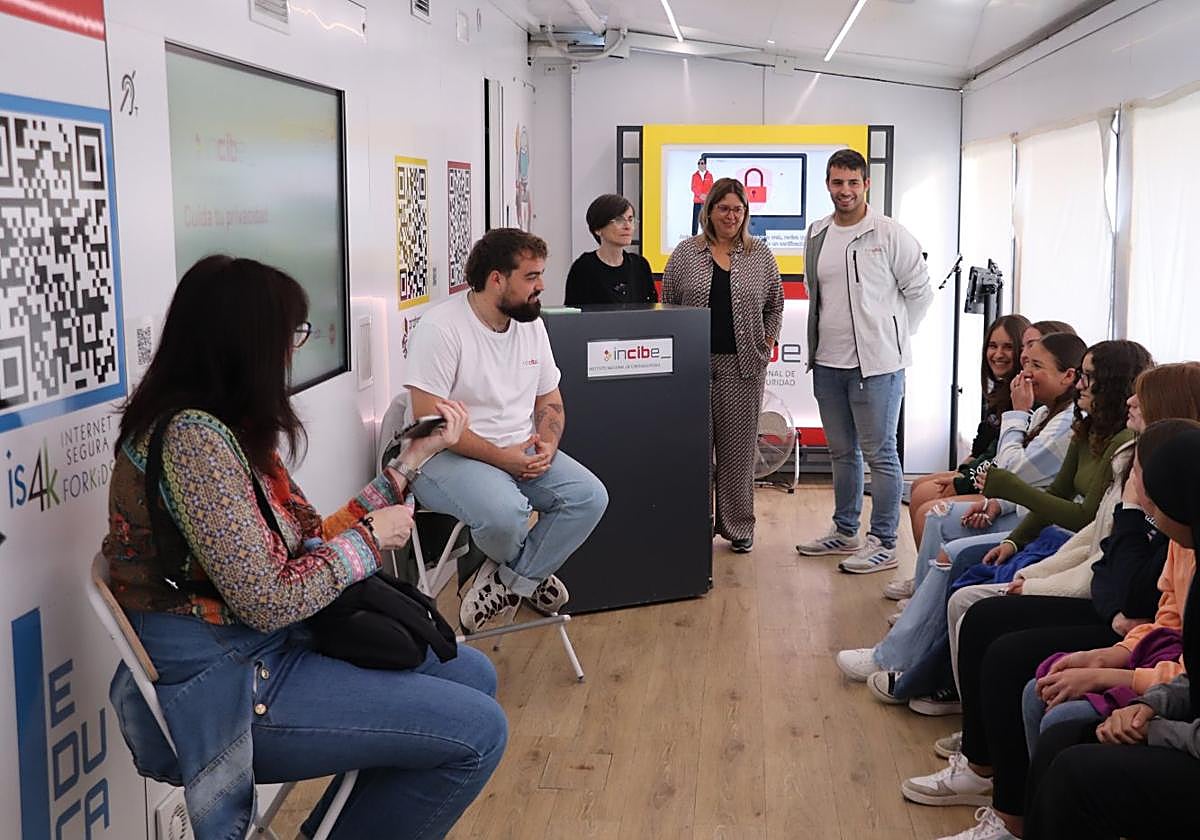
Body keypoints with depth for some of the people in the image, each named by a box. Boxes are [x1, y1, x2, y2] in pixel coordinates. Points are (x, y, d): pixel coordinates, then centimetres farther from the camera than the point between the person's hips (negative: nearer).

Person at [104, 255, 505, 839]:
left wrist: (410, 463, 12)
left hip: (261, 653, 10)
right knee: (478, 731, -12)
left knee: (472, 675, 15)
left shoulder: (228, 429, 8)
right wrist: (370, 537, -9)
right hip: (229, 690, -10)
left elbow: (308, 544, 8)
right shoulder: (194, 436, -22)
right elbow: (269, 603, -23)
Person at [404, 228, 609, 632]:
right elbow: (431, 420, -20)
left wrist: (547, 445, -7)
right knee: (506, 512, -35)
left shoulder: (531, 323, 7)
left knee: (590, 496, -15)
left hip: (521, 450, 7)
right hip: (448, 457, -7)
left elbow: (550, 400, 15)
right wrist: (502, 457, -21)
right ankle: (528, 575, 2)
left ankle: (509, 579, -5)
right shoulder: (442, 327, -16)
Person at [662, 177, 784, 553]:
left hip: (743, 366, 1)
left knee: (738, 447, 4)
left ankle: (738, 525, 13)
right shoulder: (685, 253, 5)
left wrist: (769, 341, 4)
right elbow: (667, 304, 8)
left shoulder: (761, 255, 8)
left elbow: (775, 305, 15)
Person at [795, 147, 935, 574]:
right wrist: (820, 341, 15)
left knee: (880, 454, -1)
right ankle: (844, 531, 29)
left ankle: (883, 543, 6)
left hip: (876, 363, -6)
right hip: (827, 362, 6)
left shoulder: (890, 234, -8)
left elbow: (920, 291, -2)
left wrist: (892, 336, 1)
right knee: (842, 452, 16)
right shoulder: (817, 235, 9)